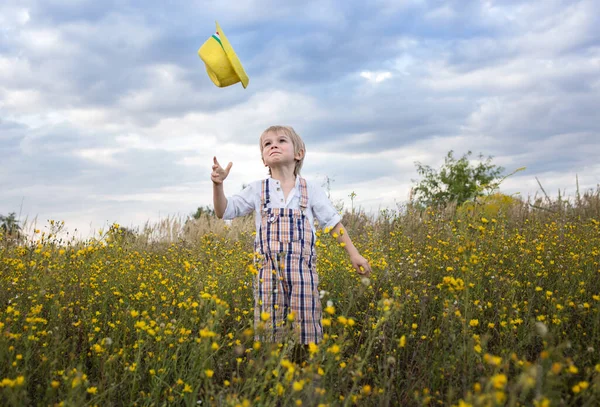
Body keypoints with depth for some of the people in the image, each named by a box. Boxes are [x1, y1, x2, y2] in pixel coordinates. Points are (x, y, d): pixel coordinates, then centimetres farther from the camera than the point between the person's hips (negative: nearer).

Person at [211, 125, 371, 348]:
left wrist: (354, 254, 5)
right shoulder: (257, 190, 8)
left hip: (303, 270, 0)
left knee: (307, 328, 0)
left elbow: (333, 222, 10)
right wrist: (218, 185, -8)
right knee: (267, 327, 1)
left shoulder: (310, 190, 7)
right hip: (269, 270, 0)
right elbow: (225, 212, 8)